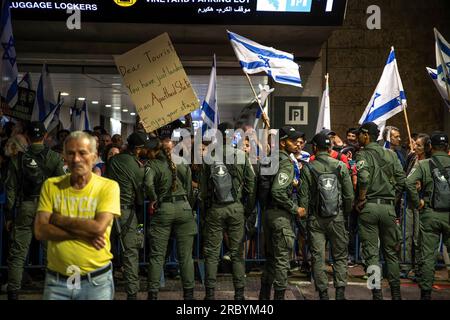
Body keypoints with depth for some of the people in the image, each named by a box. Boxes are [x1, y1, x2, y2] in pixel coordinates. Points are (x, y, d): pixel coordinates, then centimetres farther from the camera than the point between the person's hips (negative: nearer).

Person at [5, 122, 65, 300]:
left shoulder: (18, 159, 0)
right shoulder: (54, 158, -4)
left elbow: (11, 189, 1)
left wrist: (9, 215, 7)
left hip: (25, 208, 0)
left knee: (17, 254, 6)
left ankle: (13, 293, 7)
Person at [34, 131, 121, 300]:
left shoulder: (108, 187, -7)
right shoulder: (51, 185, 1)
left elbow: (98, 227, -19)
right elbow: (40, 231, -7)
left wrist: (56, 218, -10)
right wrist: (83, 233, -16)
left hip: (96, 280, -2)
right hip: (56, 280, 2)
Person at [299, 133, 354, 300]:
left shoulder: (307, 168, -5)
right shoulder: (341, 166, -3)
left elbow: (304, 197, -4)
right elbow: (349, 195, -1)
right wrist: (346, 212, 15)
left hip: (315, 219, -1)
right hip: (337, 218, 1)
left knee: (318, 257, 6)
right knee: (340, 256, 11)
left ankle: (323, 293, 8)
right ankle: (340, 292, 5)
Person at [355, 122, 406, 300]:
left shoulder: (362, 155, -6)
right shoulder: (391, 154, 9)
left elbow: (364, 178, -23)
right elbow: (401, 180, 4)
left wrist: (361, 200, -12)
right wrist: (393, 197, 12)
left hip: (369, 207, -4)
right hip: (388, 207, 4)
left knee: (371, 252, 2)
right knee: (391, 251, 15)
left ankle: (377, 293, 1)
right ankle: (396, 292, 20)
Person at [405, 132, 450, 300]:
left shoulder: (423, 164, -1)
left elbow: (409, 183, -16)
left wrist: (417, 202, -6)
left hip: (430, 214, -1)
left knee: (428, 255, 4)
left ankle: (426, 293, 8)